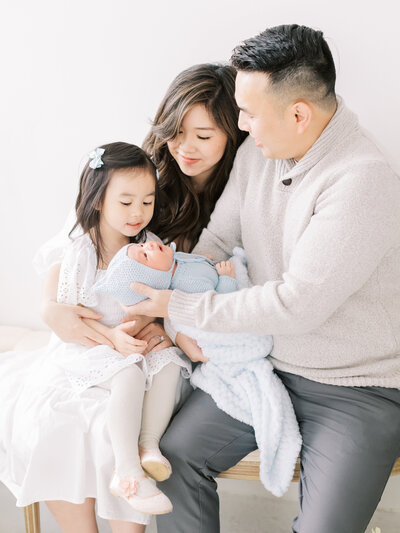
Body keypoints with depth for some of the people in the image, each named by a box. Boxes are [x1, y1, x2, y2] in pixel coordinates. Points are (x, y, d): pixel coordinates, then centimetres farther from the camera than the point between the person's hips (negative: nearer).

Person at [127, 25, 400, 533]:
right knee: (173, 454, -3)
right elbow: (217, 238, 8)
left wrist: (180, 308, -17)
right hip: (266, 363, 6)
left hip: (357, 388, -6)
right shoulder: (257, 150, -1)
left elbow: (297, 305, -26)